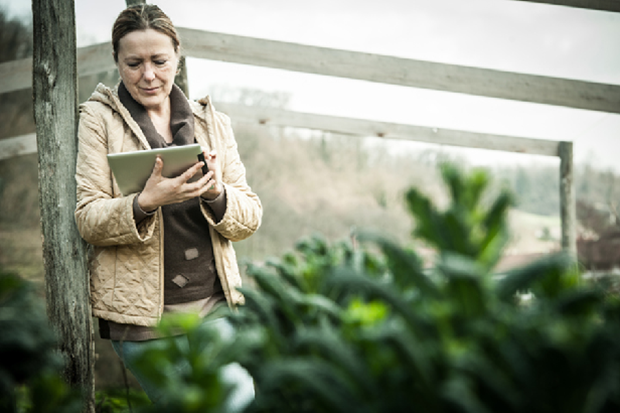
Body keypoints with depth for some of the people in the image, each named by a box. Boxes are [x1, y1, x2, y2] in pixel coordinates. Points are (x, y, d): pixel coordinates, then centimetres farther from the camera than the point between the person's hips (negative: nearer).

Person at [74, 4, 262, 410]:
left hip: (215, 302, 3)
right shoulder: (99, 118, 2)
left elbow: (250, 216, 6)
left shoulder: (213, 123, 11)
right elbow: (87, 219, -6)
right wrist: (145, 202, -25)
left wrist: (216, 194, -16)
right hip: (143, 315, -3)